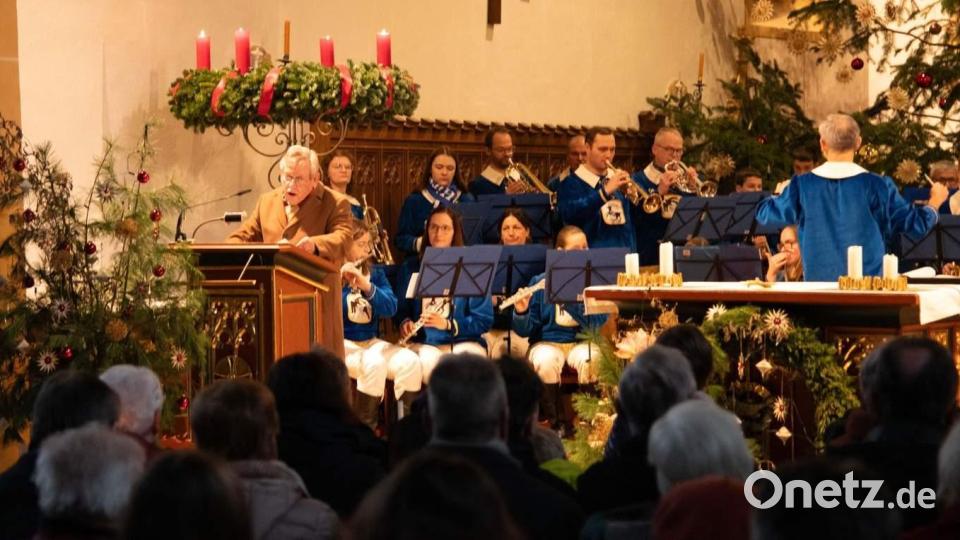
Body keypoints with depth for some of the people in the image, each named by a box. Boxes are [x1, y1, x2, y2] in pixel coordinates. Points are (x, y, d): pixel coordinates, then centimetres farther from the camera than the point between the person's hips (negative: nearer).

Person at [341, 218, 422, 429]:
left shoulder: (375, 273, 10)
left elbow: (390, 309, -5)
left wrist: (367, 287, -21)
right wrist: (339, 281, -32)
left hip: (371, 342, 5)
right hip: (341, 344, -5)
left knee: (411, 362, -22)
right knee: (374, 364, -34)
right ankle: (365, 428, -21)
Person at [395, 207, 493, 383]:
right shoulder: (410, 268, 10)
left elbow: (484, 320, -1)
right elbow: (401, 309, 16)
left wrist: (447, 325, -16)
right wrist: (405, 323, -8)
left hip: (464, 342, 0)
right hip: (425, 343, 1)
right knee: (429, 362, -35)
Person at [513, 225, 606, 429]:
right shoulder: (540, 282, 2)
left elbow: (598, 321, -12)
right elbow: (525, 330, 1)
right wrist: (521, 312, -22)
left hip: (582, 341, 0)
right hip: (547, 342, 0)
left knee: (589, 361, -34)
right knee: (545, 362, -34)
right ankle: (551, 422, -18)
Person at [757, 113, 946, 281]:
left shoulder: (802, 186, -2)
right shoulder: (877, 186, -5)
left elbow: (764, 214, 14)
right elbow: (915, 224, 2)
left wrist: (776, 197, 39)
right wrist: (934, 203, 25)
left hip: (817, 282, 1)